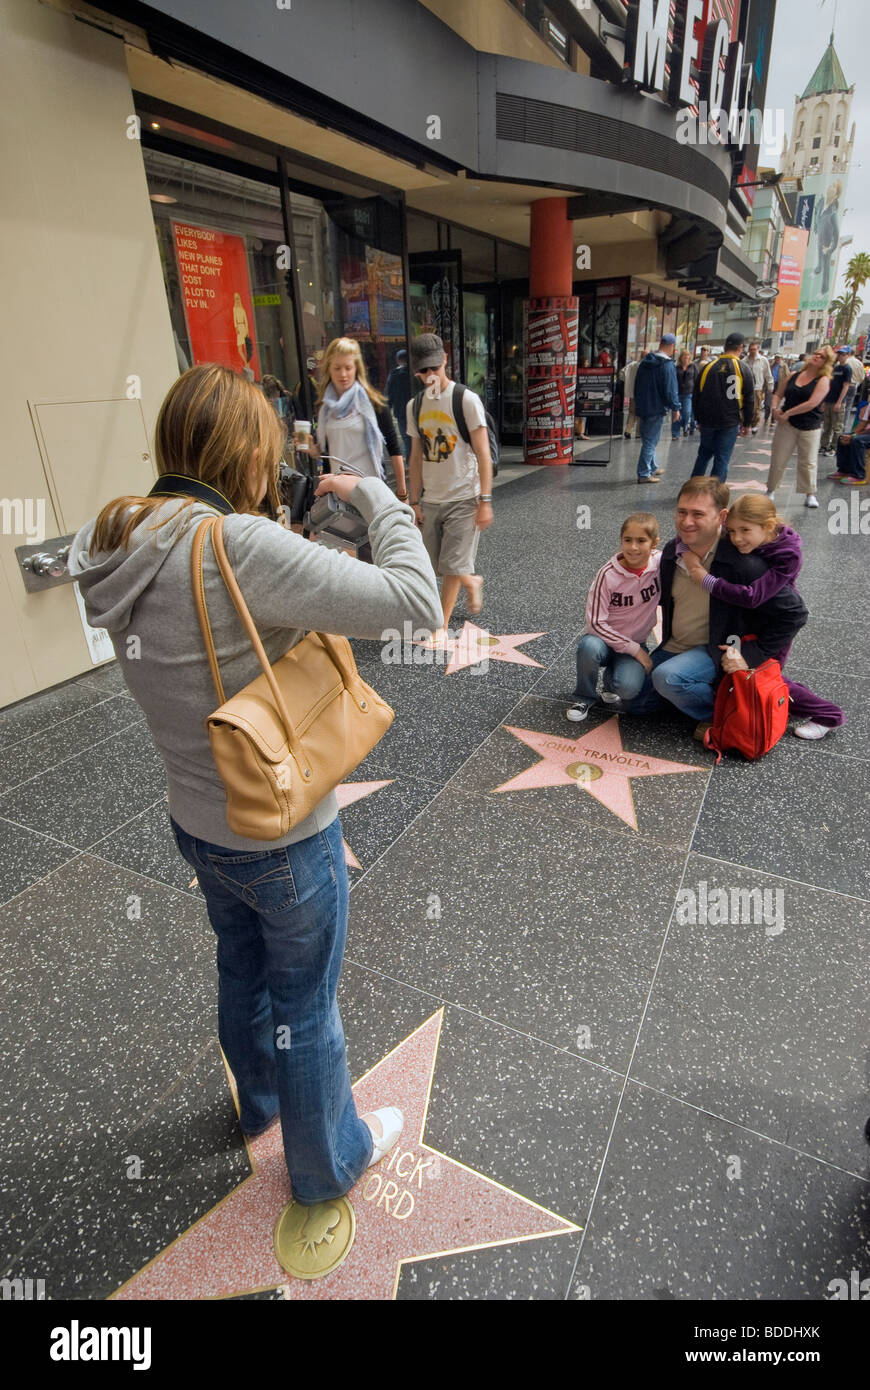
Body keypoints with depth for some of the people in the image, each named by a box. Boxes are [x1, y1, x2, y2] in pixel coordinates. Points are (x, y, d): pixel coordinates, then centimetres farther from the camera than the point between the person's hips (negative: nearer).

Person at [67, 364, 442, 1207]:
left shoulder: (115, 549, -5)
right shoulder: (237, 546, -30)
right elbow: (415, 602, -30)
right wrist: (377, 500, -16)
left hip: (197, 823, 7)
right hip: (285, 836, -7)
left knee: (243, 974, 31)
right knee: (304, 1008, 18)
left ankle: (261, 1099, 61)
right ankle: (328, 1161, 47)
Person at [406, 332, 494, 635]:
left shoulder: (466, 400, -9)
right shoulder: (415, 405, 7)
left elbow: (483, 454, -11)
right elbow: (417, 457, 12)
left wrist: (485, 501, -16)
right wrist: (415, 501, 8)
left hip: (463, 498, -6)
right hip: (431, 500, 6)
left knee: (451, 565, -6)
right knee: (435, 565, 11)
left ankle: (441, 626, 7)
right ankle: (473, 582, 41)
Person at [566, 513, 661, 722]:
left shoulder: (661, 562, -12)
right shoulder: (608, 574, -17)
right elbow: (595, 622, -17)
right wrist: (634, 649, -17)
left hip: (635, 644, 1)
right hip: (604, 637, -1)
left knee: (629, 688, -28)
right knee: (589, 646, -37)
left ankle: (611, 675, 11)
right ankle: (584, 698, -8)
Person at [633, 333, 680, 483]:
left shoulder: (644, 362, 10)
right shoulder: (667, 365, -14)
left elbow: (637, 385, 17)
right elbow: (670, 389, -16)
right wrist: (675, 408, -7)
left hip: (642, 407, 8)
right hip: (656, 409, -8)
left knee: (648, 440, 18)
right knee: (651, 441, -3)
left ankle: (652, 468, 31)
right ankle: (644, 474, -2)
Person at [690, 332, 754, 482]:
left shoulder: (708, 367, 2)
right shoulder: (743, 369, -4)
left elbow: (696, 396, 7)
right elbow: (750, 399, -2)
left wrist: (699, 419, 17)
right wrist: (747, 423, 8)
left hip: (707, 422, 3)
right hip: (730, 424, -3)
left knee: (704, 455, 18)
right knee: (722, 459, 2)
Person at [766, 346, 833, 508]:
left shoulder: (823, 380, -5)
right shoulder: (793, 375, 8)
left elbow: (812, 403, -16)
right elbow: (779, 394, 12)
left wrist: (788, 413, -16)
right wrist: (775, 408, -9)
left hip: (810, 428, -3)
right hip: (786, 424, 3)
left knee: (808, 462, 2)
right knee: (778, 459, 3)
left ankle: (810, 494, 13)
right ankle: (770, 490, 18)